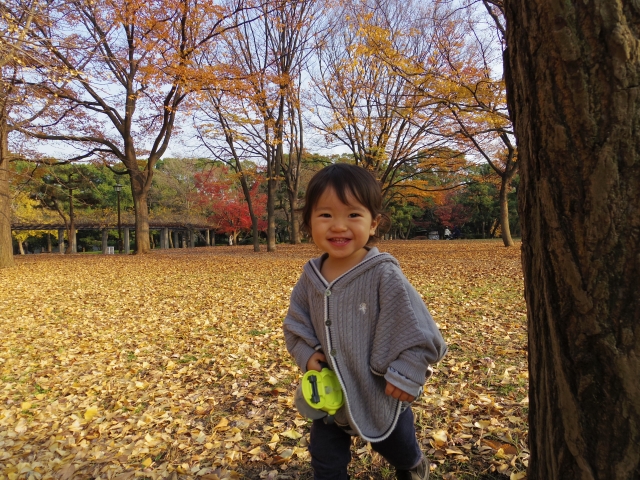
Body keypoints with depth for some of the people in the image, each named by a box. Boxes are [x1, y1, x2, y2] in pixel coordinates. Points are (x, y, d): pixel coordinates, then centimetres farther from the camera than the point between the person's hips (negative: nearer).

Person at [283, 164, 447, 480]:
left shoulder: (384, 276, -26)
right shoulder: (310, 278, -10)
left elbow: (418, 330, -21)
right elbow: (295, 324, 4)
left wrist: (405, 375, -22)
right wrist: (306, 355, -12)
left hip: (382, 397, -3)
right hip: (329, 396, 3)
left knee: (400, 452, 27)